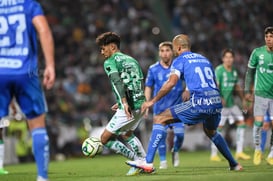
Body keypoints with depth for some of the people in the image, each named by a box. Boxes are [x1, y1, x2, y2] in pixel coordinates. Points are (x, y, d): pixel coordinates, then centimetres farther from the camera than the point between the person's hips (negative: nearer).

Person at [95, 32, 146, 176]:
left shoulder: (110, 62, -2)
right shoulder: (132, 60, 20)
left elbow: (118, 82, -20)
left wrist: (124, 102, -30)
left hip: (128, 108, -8)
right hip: (141, 104, 8)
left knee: (105, 139, 3)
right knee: (127, 134, 31)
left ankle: (137, 161, -1)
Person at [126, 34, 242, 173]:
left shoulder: (180, 60, 7)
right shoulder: (204, 59, 26)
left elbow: (171, 82, -8)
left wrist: (152, 101, -4)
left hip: (199, 103, -7)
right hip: (216, 102, 7)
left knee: (159, 119, 0)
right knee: (211, 132, 37)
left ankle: (148, 162, -10)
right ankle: (234, 164, 40)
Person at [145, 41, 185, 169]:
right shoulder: (153, 69, 0)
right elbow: (148, 88, 8)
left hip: (177, 106, -1)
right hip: (160, 107, 1)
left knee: (179, 133, -10)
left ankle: (175, 151, 21)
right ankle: (163, 161, 10)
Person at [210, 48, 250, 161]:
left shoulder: (234, 71, 13)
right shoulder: (219, 70, -11)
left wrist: (243, 100, 24)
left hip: (231, 103, 8)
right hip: (221, 104, -8)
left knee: (241, 122, 2)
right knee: (219, 127, -7)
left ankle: (239, 152, 7)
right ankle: (214, 154, 3)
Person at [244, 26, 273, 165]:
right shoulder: (257, 52, -1)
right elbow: (250, 72, 7)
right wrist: (247, 91, 5)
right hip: (261, 93, -1)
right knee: (258, 122, -10)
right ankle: (257, 150, 13)